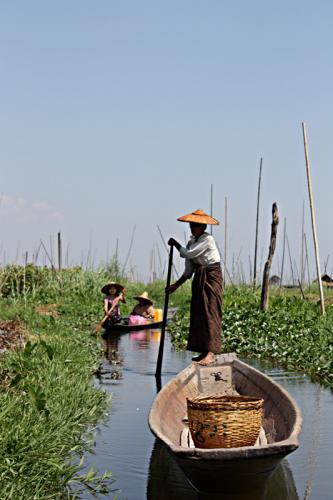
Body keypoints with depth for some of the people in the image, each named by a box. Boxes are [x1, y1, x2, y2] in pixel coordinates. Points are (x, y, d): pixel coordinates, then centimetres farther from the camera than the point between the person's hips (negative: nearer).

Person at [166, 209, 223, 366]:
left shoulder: (208, 239, -13)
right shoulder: (192, 241, 12)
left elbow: (187, 253, -19)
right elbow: (189, 270, 15)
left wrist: (175, 244, -2)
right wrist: (176, 285, 10)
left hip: (211, 277, -9)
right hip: (199, 279, 9)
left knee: (210, 313, -12)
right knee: (198, 314, 7)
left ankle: (211, 353, -15)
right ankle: (204, 352, 12)